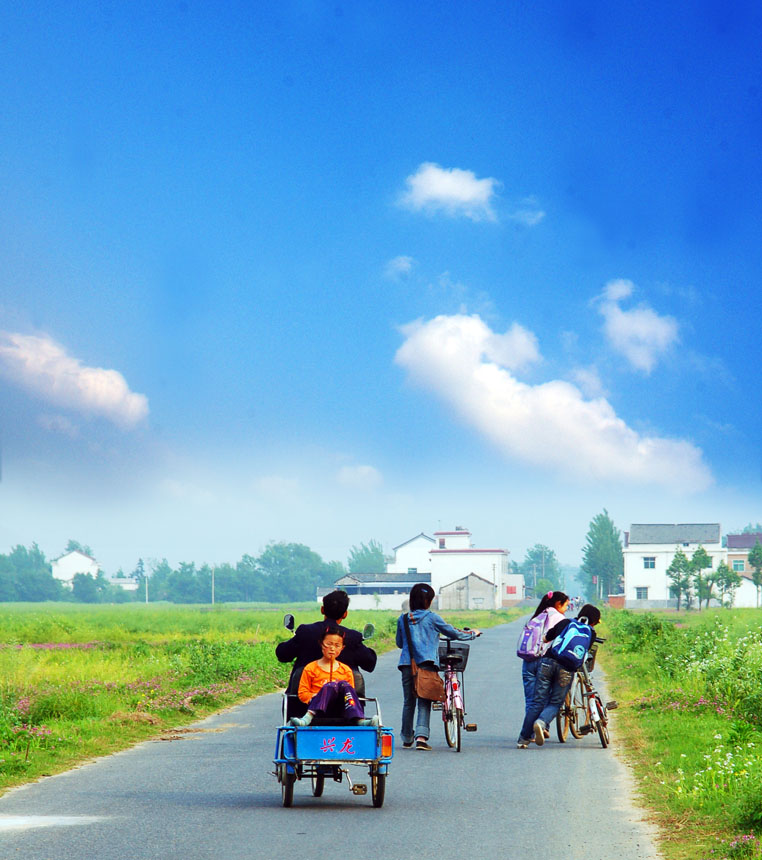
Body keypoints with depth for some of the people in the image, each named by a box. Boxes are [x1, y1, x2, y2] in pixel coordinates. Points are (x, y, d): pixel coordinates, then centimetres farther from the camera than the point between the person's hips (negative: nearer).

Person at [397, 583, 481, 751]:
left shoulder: (402, 619, 9)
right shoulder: (431, 617, -1)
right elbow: (453, 633, 8)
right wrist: (473, 634, 25)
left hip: (406, 664, 4)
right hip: (426, 664, -4)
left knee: (408, 702, 13)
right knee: (424, 702, -2)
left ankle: (407, 738, 21)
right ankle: (421, 736, -17)